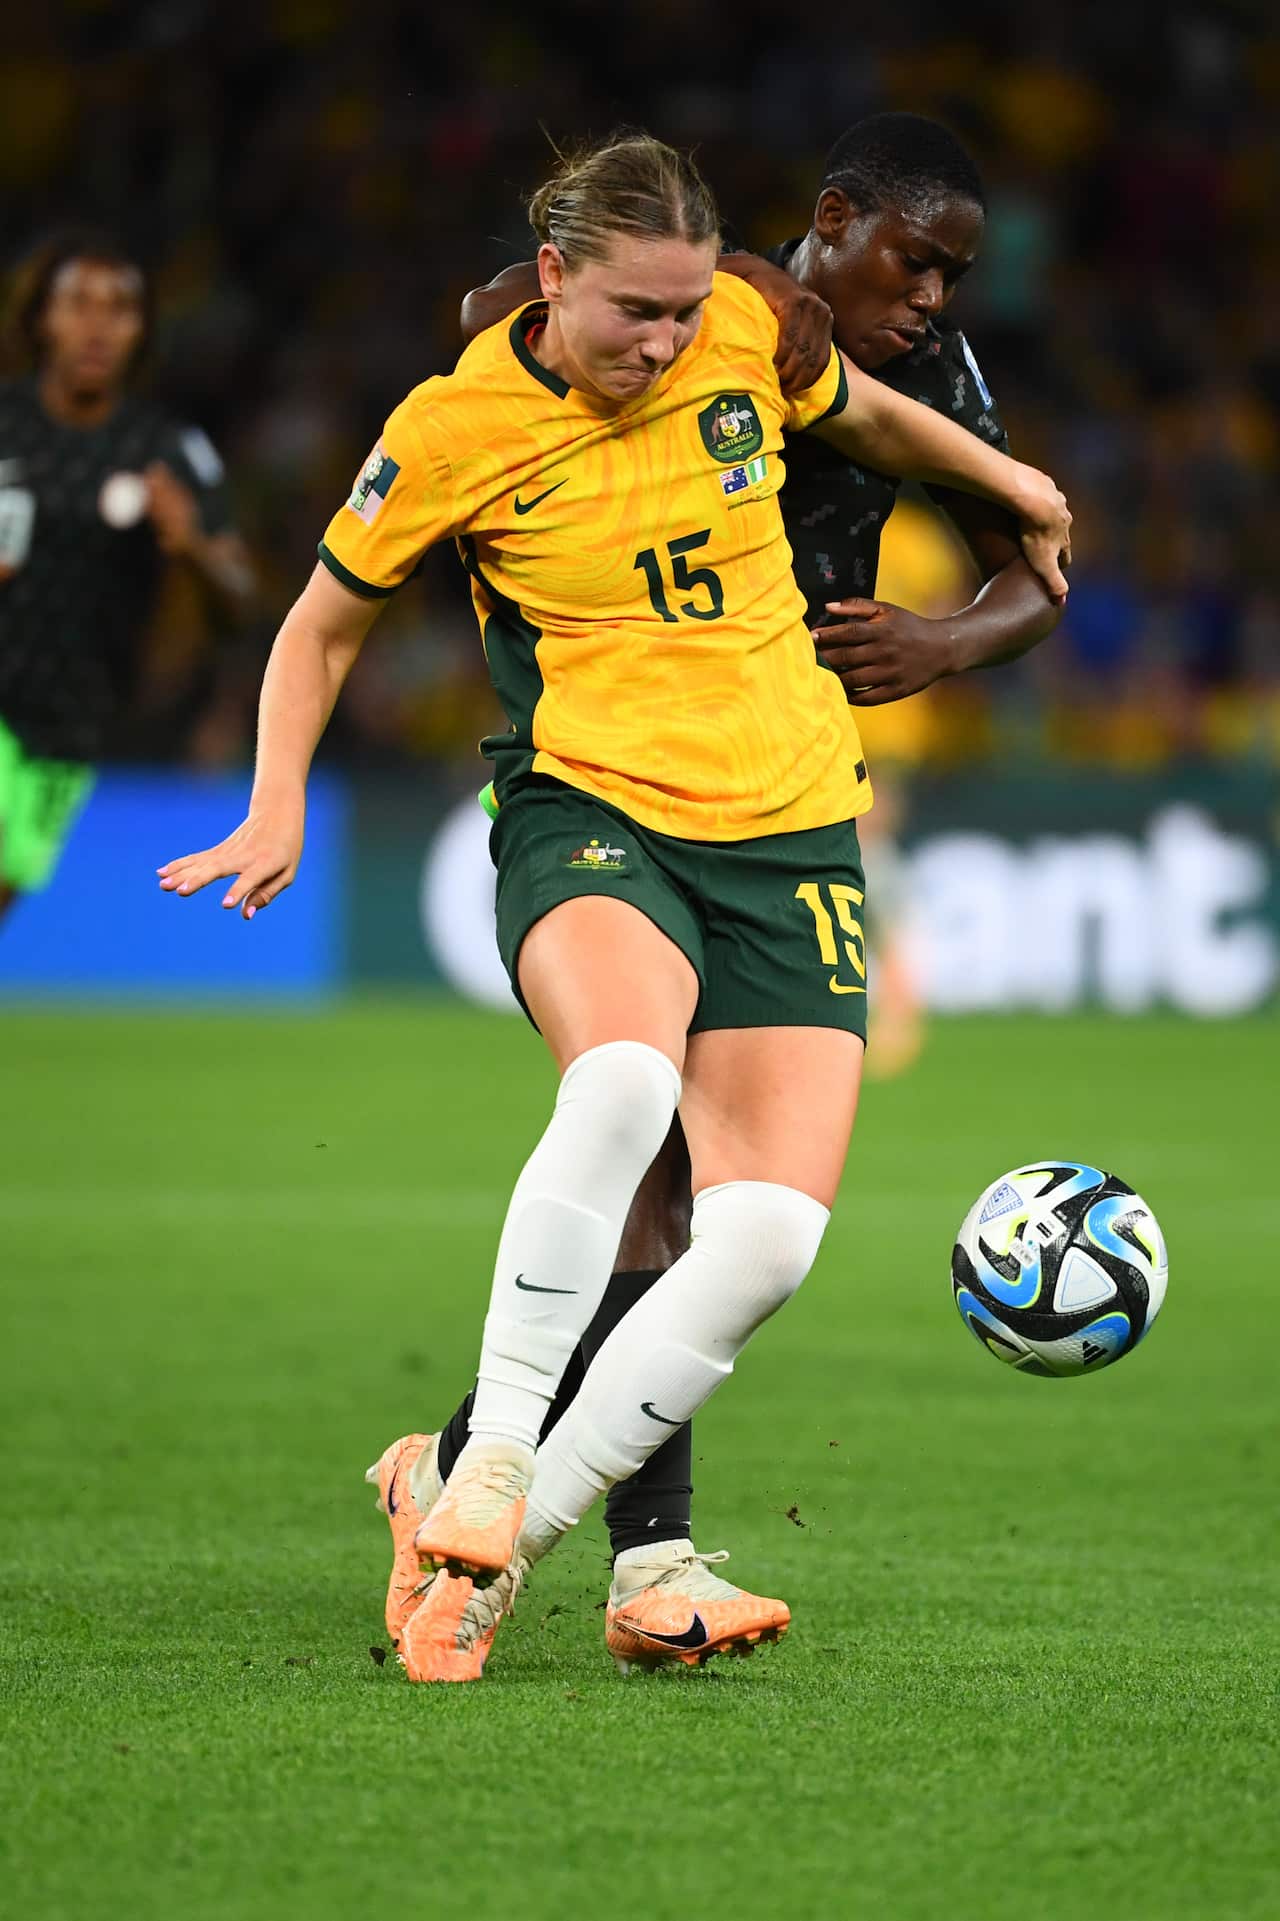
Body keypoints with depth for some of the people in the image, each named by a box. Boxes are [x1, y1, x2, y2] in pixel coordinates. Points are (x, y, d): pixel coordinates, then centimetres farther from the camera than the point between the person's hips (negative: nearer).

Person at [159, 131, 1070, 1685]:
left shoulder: (745, 331, 2)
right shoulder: (454, 426, -5)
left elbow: (865, 417, 26)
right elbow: (325, 624, 9)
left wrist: (1013, 483, 37)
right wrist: (277, 813, -3)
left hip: (788, 821, 4)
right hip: (588, 810, -4)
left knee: (770, 1235, -14)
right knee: (624, 1078, -39)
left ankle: (498, 1532, -6)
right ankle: (489, 1459, -30)